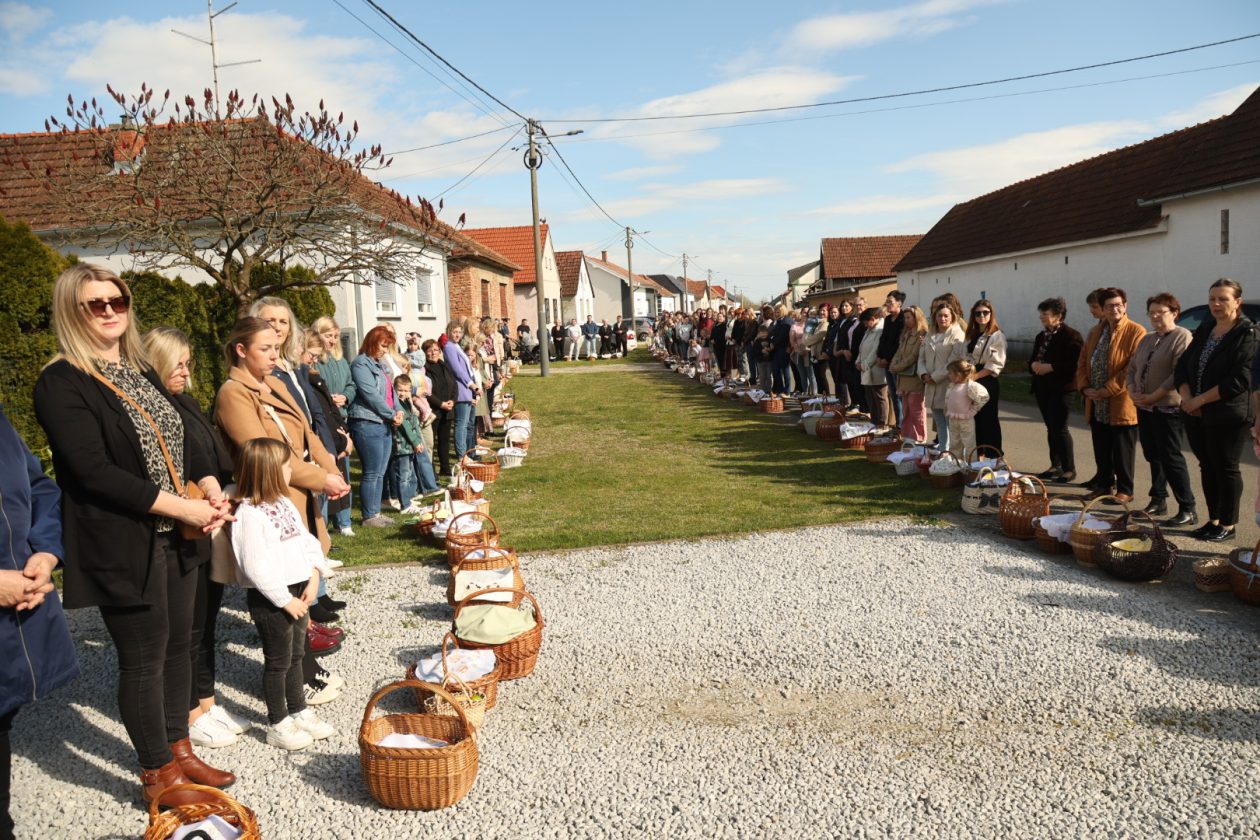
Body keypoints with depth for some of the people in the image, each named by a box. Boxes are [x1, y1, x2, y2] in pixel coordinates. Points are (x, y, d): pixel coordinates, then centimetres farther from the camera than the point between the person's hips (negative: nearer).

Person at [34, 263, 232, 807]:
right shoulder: (61, 384, -12)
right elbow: (95, 472, -21)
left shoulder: (140, 373, 13)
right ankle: (157, 772, 20)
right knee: (144, 658, 4)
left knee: (178, 645, 15)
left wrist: (211, 490, -5)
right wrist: (183, 508, -20)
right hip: (123, 545, -7)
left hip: (175, 536, 7)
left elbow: (181, 438, 14)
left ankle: (178, 748, 32)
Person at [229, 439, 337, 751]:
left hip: (297, 593, 8)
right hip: (269, 599, -8)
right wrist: (285, 600, -19)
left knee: (296, 655, 19)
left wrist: (313, 581, -3)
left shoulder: (285, 504, 7)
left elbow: (307, 542, 9)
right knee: (278, 661, 5)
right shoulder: (249, 514, -21)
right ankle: (278, 725, 20)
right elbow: (255, 567, -24)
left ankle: (299, 712, 34)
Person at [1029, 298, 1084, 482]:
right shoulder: (1041, 337, 16)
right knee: (1050, 428, 13)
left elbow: (1075, 363, -20)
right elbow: (1032, 360, 21)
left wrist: (1051, 367, -21)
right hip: (1042, 388, 8)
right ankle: (1056, 465, 22)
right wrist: (1034, 365, -2)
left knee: (1059, 428, -8)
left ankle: (1069, 469, 1)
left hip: (1061, 389, -8)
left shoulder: (1071, 336, -10)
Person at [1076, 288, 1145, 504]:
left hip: (1121, 404, -6)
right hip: (1097, 405, 6)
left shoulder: (1136, 332, -9)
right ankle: (1105, 486, 26)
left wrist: (1108, 390, -19)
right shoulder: (1095, 332, 13)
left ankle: (1124, 490, 13)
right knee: (1102, 451, 14)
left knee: (1122, 452, 3)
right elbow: (1083, 362, 14)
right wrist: (1085, 387, -3)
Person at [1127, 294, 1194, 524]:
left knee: (1171, 459, -7)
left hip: (1168, 409, -8)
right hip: (1145, 408, 8)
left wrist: (1152, 397, -18)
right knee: (1153, 457, 13)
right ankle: (1158, 501, 23)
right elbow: (1132, 368, 17)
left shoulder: (1182, 337, -9)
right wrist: (1133, 392, -2)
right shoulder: (1147, 340, 16)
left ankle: (1188, 510, -1)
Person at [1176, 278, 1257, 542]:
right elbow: (1183, 366, 10)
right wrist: (1187, 398, -7)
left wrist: (1199, 400, -16)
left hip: (1228, 417, -6)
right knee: (1207, 468, 14)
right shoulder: (1204, 330, 12)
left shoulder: (1247, 334, -9)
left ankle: (1228, 525, 15)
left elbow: (1238, 380, -18)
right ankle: (1214, 520, 26)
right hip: (1197, 415, 7)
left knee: (1226, 469, 3)